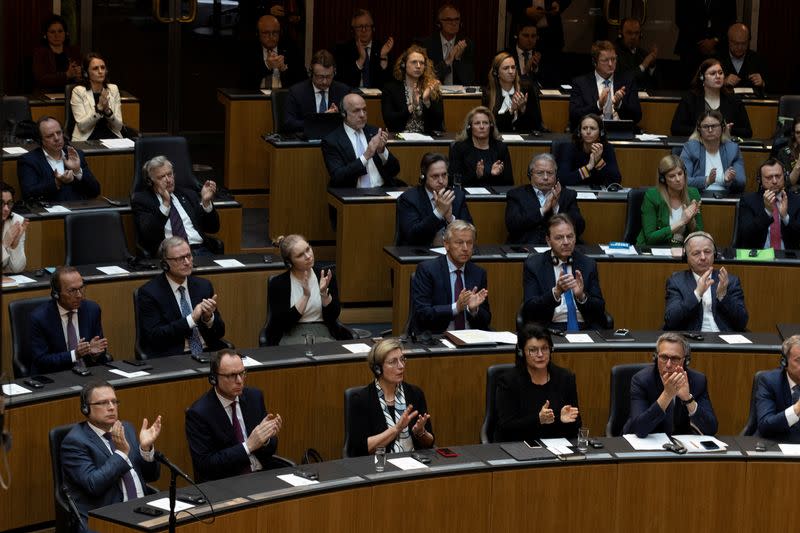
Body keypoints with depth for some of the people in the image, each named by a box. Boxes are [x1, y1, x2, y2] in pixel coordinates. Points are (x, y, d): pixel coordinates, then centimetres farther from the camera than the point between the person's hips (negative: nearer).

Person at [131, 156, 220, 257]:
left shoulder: (187, 194, 20)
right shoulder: (141, 200, 8)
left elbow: (212, 228, 16)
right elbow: (147, 234, -9)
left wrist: (206, 201, 0)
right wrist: (165, 203, -16)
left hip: (199, 250, 3)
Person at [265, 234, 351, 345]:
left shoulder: (325, 276, 4)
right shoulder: (278, 284, -4)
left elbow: (333, 316, 0)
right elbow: (282, 323, -11)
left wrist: (324, 293, -16)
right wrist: (305, 296, -17)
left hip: (324, 335, 2)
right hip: (292, 336, -2)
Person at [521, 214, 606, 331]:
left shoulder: (588, 265, 11)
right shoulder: (534, 265, 5)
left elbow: (599, 310, 7)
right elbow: (529, 310, -5)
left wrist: (581, 296, -14)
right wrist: (556, 292, -21)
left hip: (585, 329, 3)